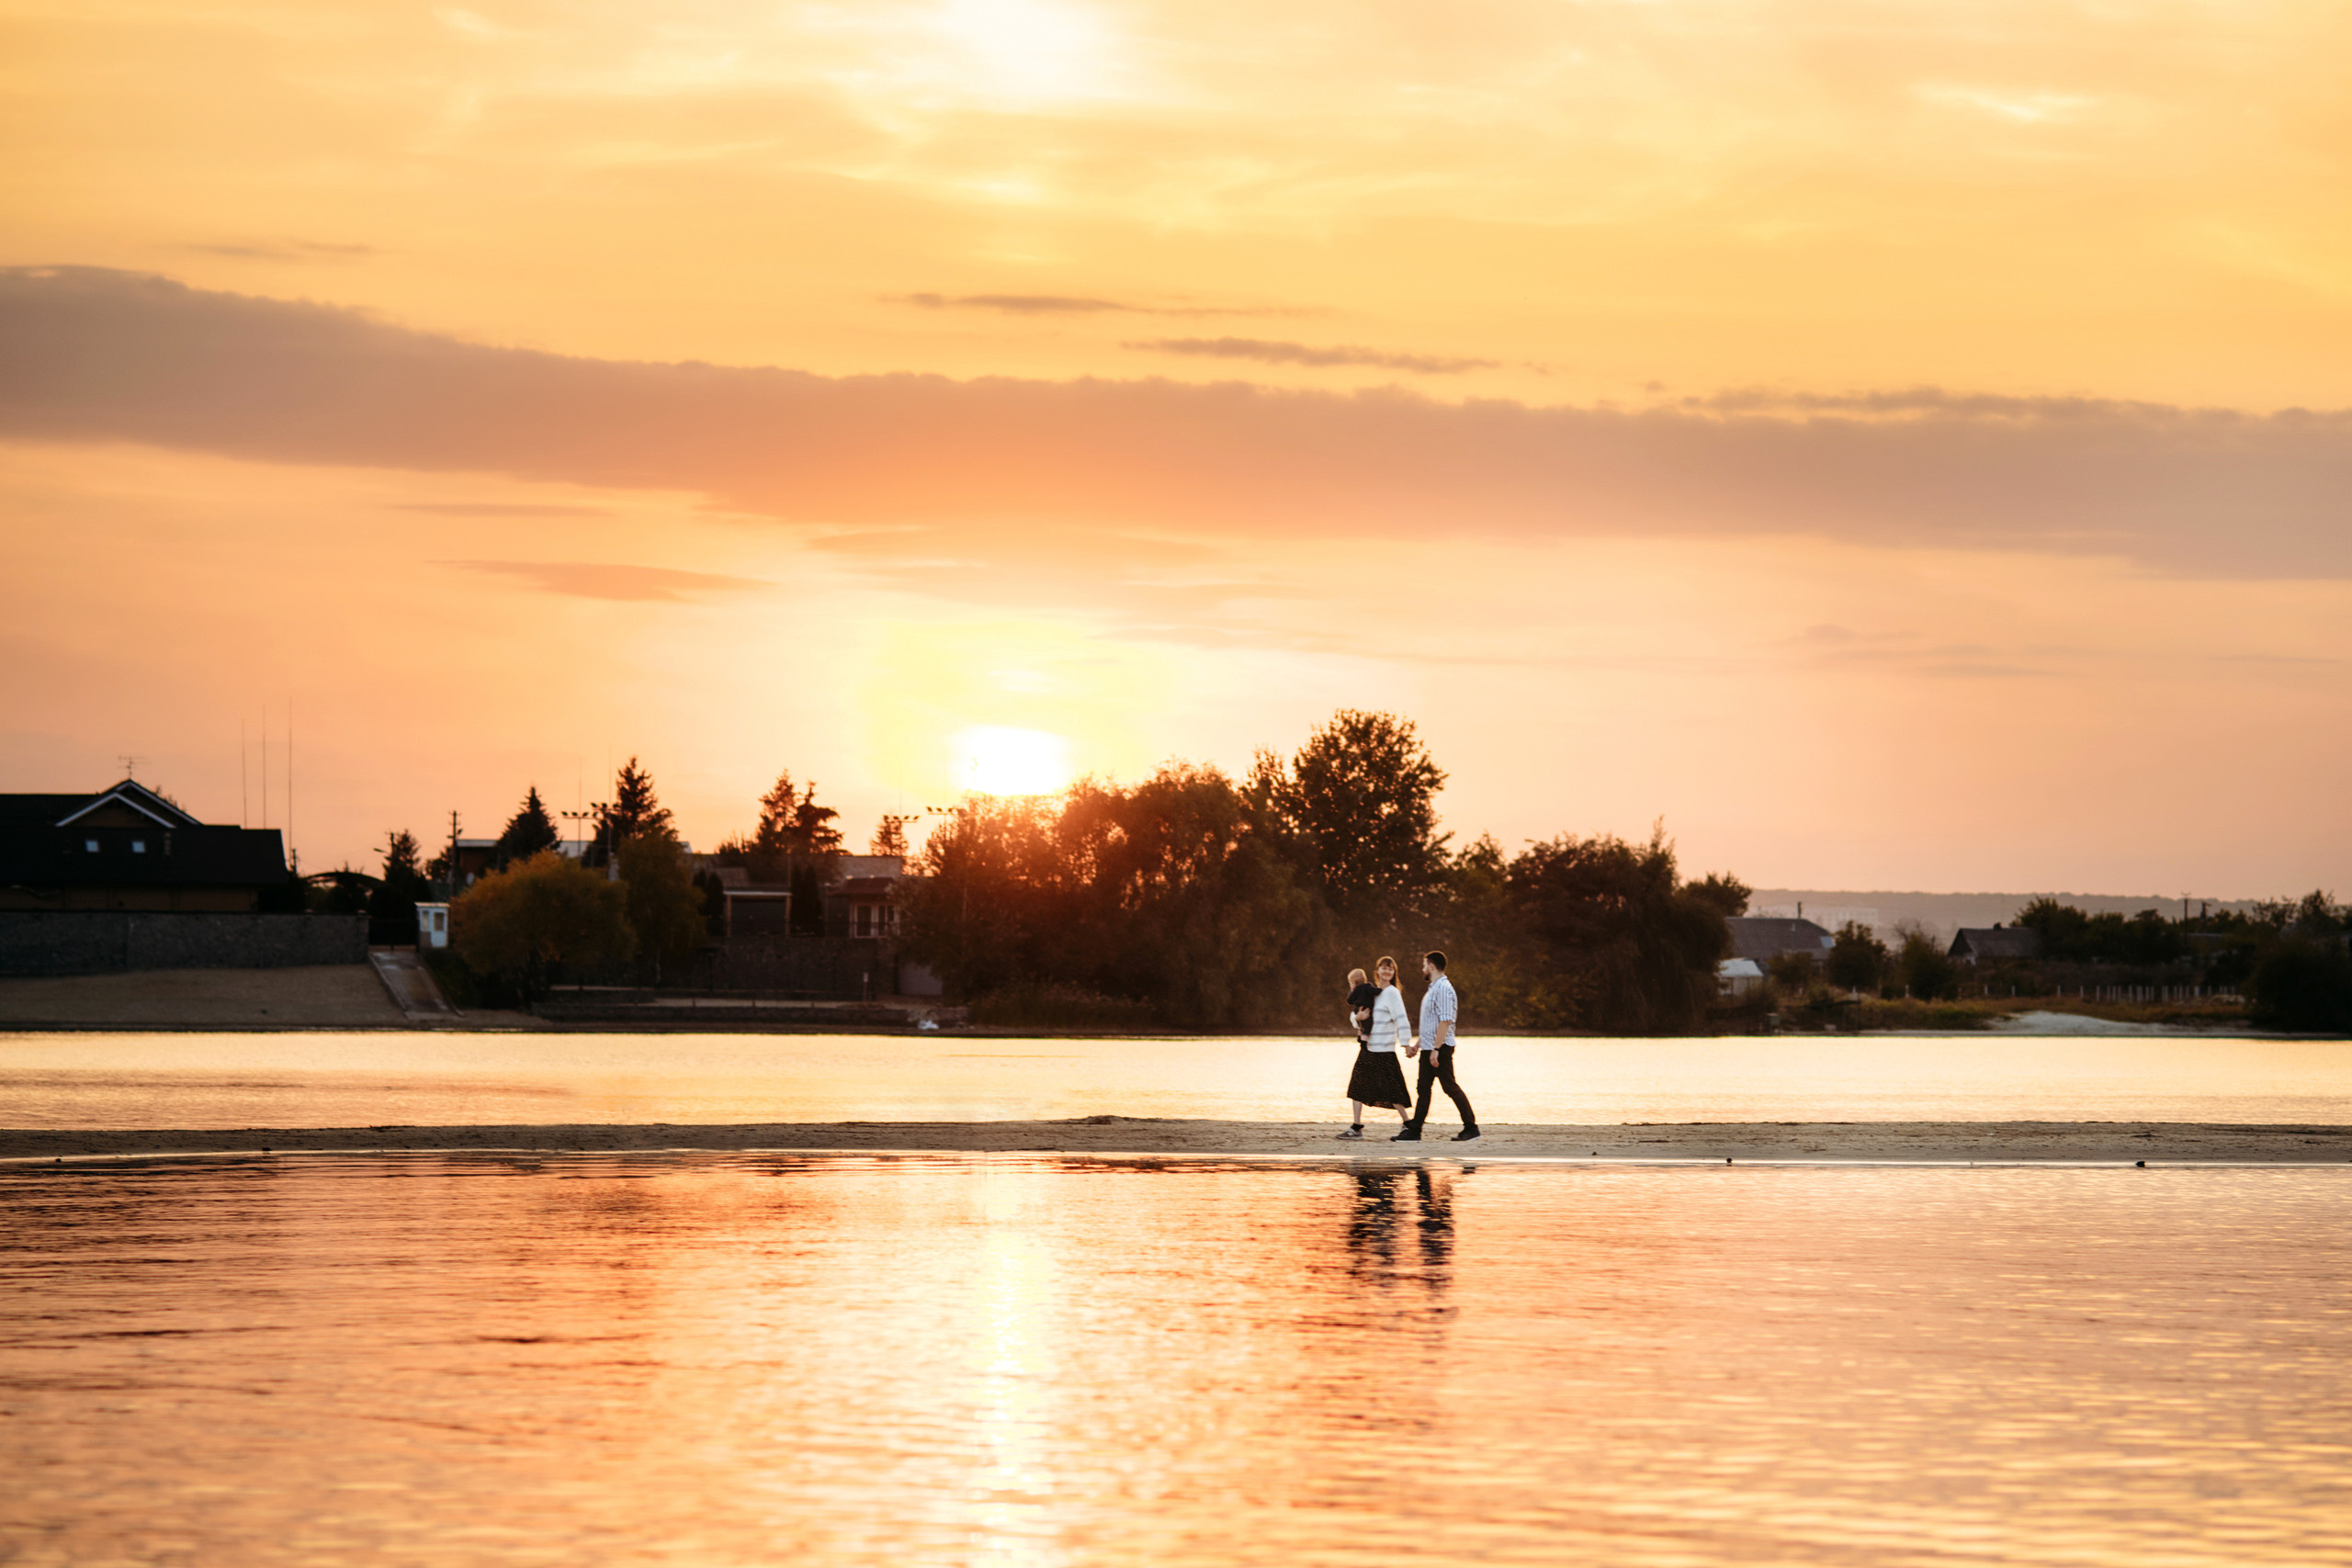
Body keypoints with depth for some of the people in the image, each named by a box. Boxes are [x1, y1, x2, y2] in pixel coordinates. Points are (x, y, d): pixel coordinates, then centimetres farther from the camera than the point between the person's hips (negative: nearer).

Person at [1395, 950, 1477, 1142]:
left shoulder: (1443, 989, -16)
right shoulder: (1433, 988, 18)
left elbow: (1445, 1021, -24)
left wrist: (1436, 1049, -26)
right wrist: (1418, 1045, 26)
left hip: (1440, 1048, -10)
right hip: (1429, 1047, 10)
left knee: (1450, 1087, -5)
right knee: (1424, 1089, 9)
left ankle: (1471, 1127, 1)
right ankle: (1414, 1131, 9)